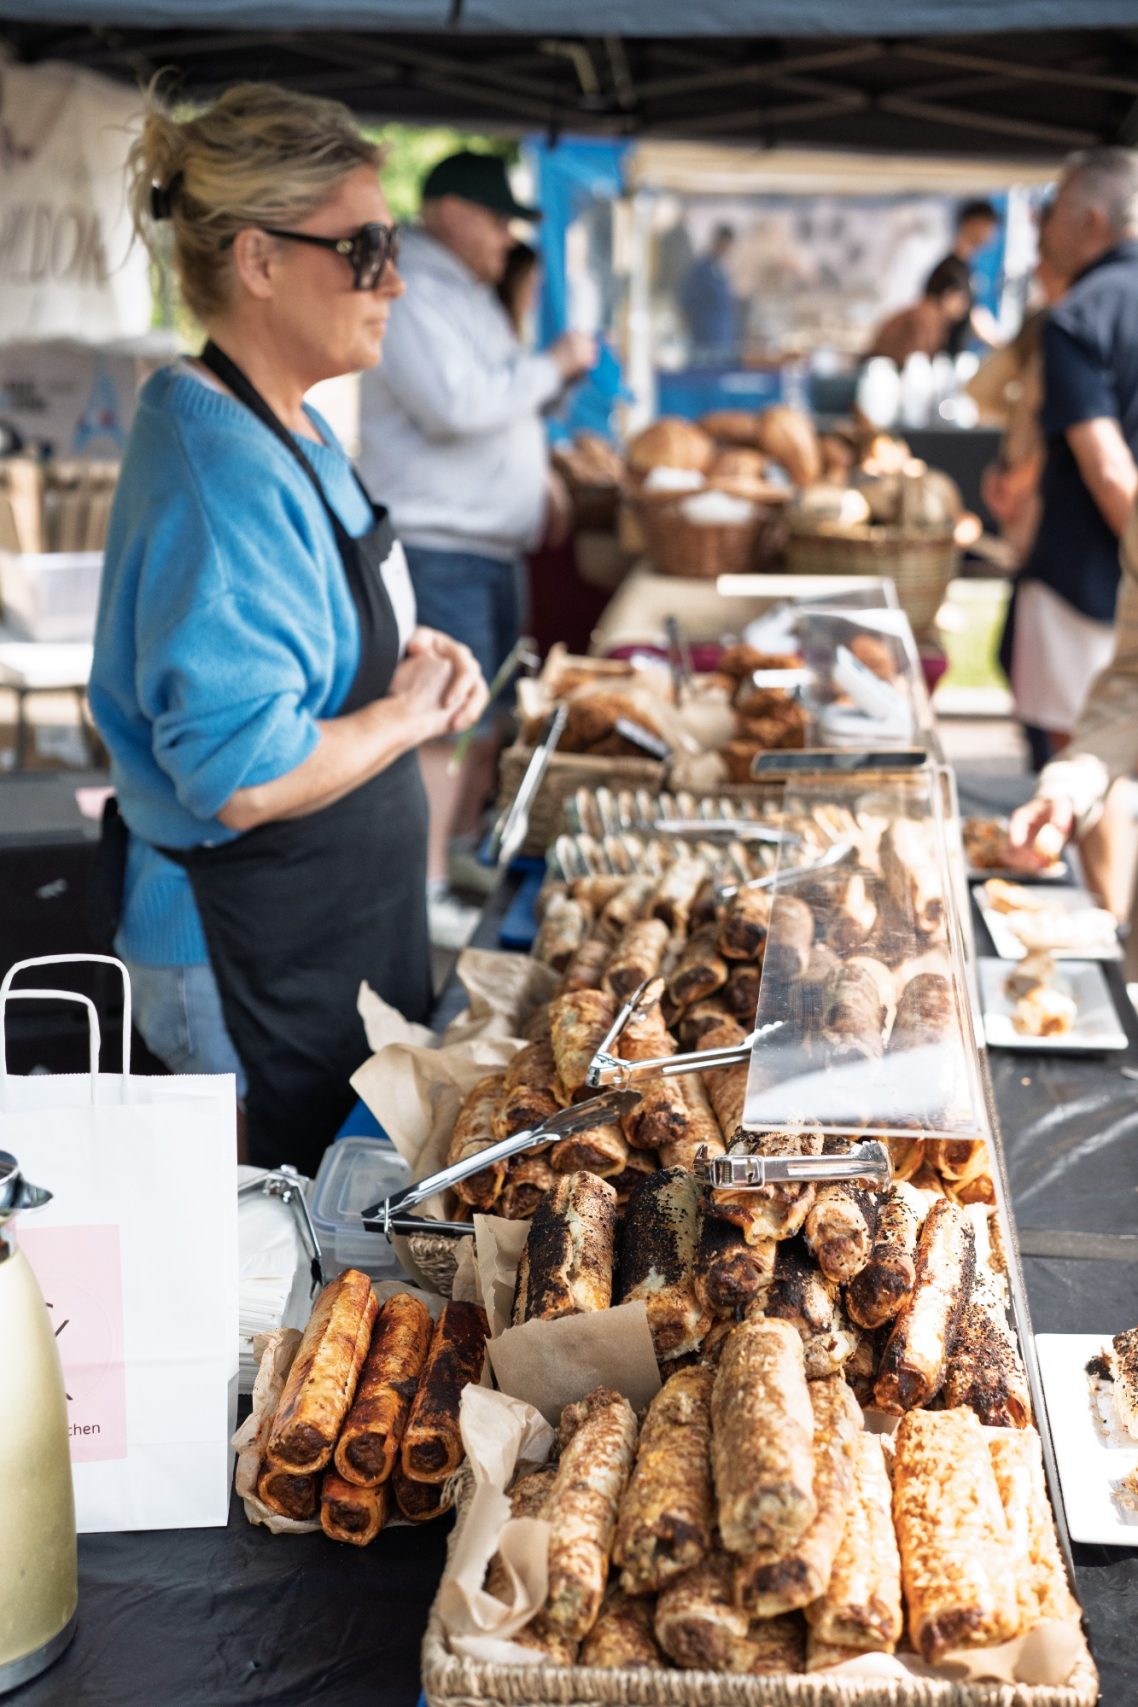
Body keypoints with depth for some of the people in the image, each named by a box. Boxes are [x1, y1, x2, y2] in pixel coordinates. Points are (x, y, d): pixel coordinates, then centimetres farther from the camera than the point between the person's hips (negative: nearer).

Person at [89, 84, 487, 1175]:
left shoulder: (290, 429, 7)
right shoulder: (224, 472, -26)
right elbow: (249, 780, -32)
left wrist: (408, 655, 4)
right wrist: (411, 712, -16)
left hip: (356, 902, 10)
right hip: (285, 946, -10)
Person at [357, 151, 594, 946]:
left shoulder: (471, 296, 20)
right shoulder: (412, 298, -13)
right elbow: (458, 405, -24)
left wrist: (558, 379, 13)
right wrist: (551, 365, -14)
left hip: (493, 543, 10)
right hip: (436, 544, -10)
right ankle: (426, 893, -6)